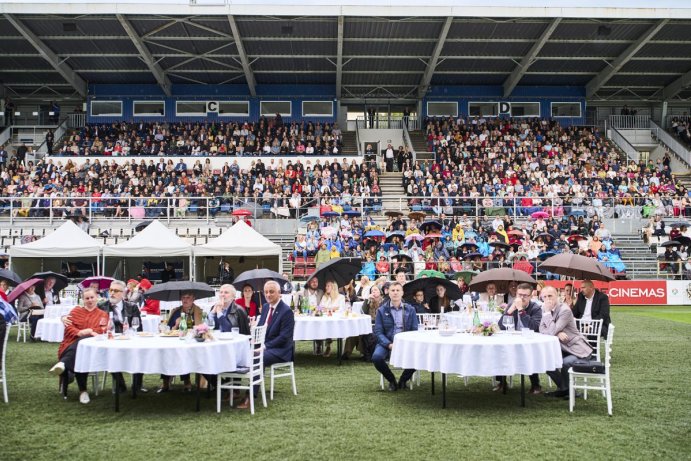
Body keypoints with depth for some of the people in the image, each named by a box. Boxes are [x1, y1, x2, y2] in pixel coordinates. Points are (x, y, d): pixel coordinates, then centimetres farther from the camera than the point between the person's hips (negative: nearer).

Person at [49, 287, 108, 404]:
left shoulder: (103, 315, 19)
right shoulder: (76, 311, 21)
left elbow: (103, 331, 4)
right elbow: (68, 328, 6)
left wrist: (91, 331, -17)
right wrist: (80, 333, -17)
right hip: (72, 344, 0)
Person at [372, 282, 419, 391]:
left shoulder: (410, 309, 8)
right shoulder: (381, 310, 5)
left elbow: (414, 330, 5)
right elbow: (378, 332, -1)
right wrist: (389, 344, -18)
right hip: (387, 343, -1)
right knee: (376, 357, -31)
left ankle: (403, 380, 2)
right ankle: (391, 380, 0)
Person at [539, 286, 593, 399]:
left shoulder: (565, 310, -21)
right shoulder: (546, 309, 3)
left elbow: (551, 332, -28)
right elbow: (542, 329, -5)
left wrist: (547, 312, -26)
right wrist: (557, 333, -23)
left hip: (578, 349, -8)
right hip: (563, 349, 8)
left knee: (565, 363, -31)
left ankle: (566, 390, -3)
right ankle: (563, 388, 13)